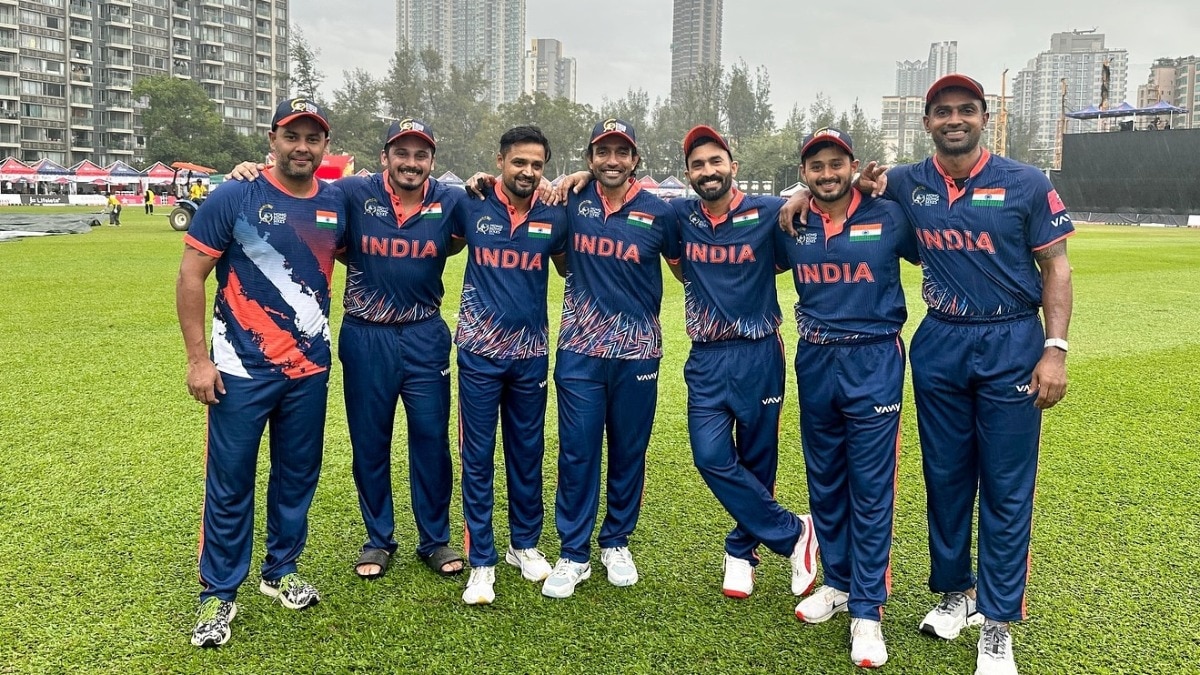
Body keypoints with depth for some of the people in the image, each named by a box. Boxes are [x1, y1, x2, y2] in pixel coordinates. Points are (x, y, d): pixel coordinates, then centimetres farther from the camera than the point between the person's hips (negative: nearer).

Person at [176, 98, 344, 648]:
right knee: (229, 484, 4)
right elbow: (190, 277, -6)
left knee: (298, 476, 14)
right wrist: (198, 357, -10)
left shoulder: (336, 203, 2)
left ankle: (281, 571, 34)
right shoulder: (234, 199, -9)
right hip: (242, 371, -4)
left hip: (309, 368, 4)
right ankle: (218, 594, 19)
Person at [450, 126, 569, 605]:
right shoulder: (471, 206, -5)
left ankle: (525, 545, 30)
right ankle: (482, 562, 13)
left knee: (528, 453, 12)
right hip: (479, 351, -1)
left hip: (530, 352, 2)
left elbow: (570, 270, 13)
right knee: (477, 459, 2)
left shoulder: (554, 216, -1)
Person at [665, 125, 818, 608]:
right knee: (712, 457, -6)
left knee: (757, 461, 8)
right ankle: (794, 533, 10)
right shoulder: (679, 217, 2)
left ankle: (741, 551, 29)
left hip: (758, 354, -2)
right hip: (707, 358, 3)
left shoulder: (768, 213, -6)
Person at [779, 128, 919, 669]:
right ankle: (839, 583, 30)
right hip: (814, 362, 4)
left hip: (873, 362, -3)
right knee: (824, 481, 12)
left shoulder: (888, 216, -5)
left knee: (870, 487, -1)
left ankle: (867, 610, 8)